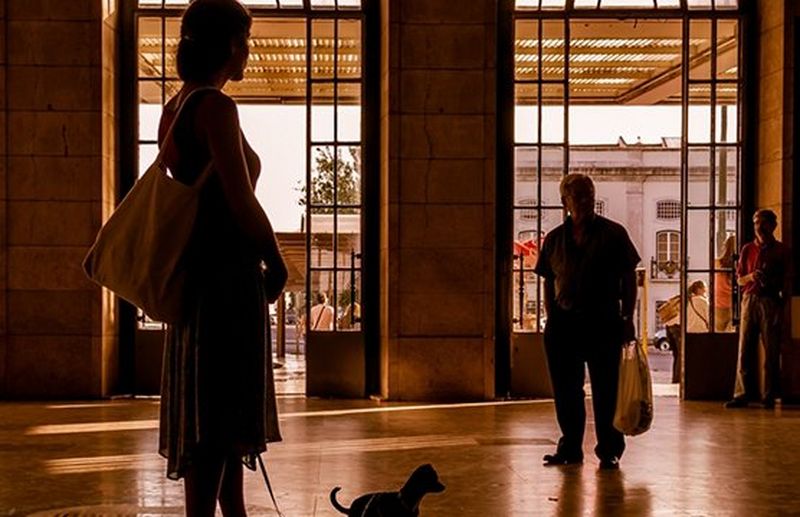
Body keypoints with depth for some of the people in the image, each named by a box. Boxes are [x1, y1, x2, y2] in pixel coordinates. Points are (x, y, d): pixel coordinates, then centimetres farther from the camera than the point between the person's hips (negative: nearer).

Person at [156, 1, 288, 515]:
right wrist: (277, 262, -6)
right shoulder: (215, 107, -15)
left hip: (199, 269, 10)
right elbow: (242, 202, -20)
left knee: (226, 410, 19)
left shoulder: (174, 109, 13)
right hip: (228, 272, -10)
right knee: (219, 412, -5)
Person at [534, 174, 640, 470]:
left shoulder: (613, 234, 1)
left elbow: (628, 278, 2)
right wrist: (551, 320, 7)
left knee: (605, 390, 1)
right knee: (566, 391, 8)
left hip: (604, 323, -3)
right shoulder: (555, 239, 9)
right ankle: (570, 448, 21)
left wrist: (628, 318, -4)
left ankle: (609, 450, 13)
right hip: (564, 323, 3)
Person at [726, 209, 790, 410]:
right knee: (745, 349, -1)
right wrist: (751, 277, -6)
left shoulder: (781, 250, 6)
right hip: (750, 301, 2)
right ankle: (743, 394, 1)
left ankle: (770, 396, 4)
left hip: (772, 303, -2)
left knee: (771, 351, -2)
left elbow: (785, 282, 5)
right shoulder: (748, 249, 13)